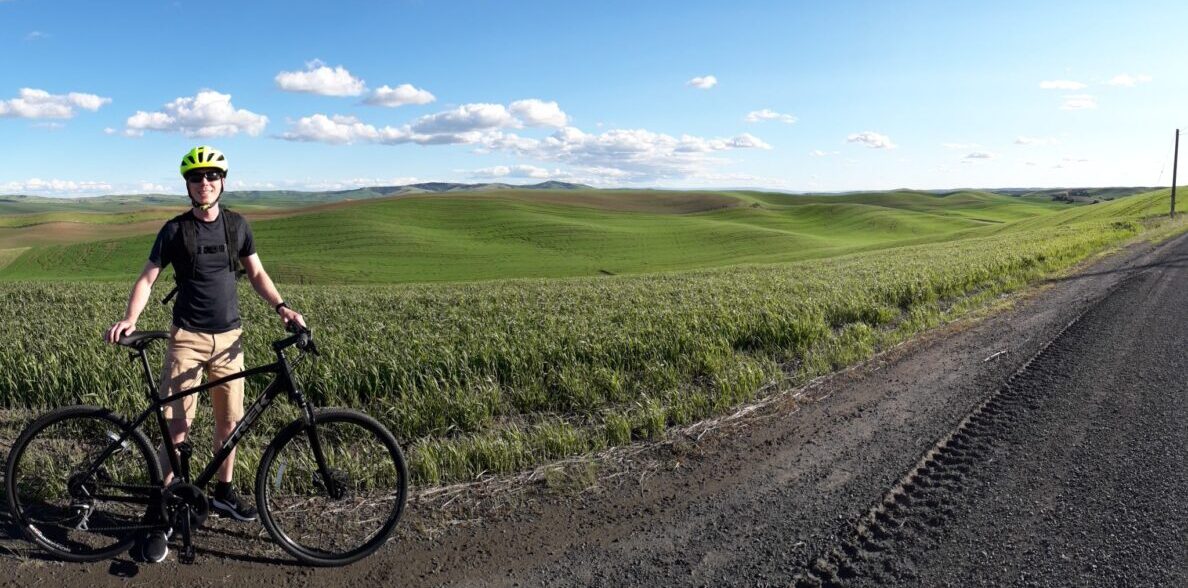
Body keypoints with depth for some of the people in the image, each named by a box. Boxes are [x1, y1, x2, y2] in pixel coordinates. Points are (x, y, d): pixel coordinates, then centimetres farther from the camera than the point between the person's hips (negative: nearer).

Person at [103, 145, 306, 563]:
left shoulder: (237, 225, 5)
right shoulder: (175, 230, -2)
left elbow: (256, 273, 11)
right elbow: (147, 278, -2)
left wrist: (281, 307, -3)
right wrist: (130, 319, -19)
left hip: (229, 337, 3)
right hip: (187, 337, -3)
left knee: (229, 420, 10)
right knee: (177, 425, -6)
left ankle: (223, 493, 27)